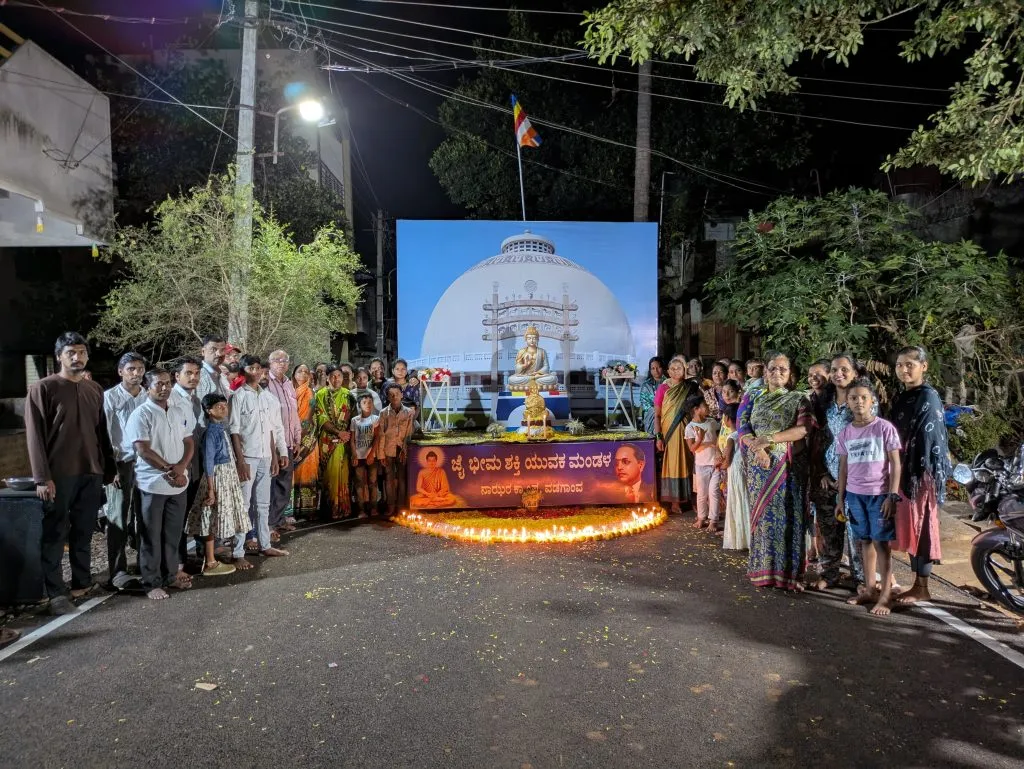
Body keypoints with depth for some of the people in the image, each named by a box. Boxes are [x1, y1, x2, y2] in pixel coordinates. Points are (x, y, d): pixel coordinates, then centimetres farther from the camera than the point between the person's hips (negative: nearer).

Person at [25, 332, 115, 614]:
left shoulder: (95, 389, 11)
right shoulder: (42, 389, -5)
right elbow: (35, 436, -8)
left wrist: (110, 467, 13)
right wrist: (42, 477, -13)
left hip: (92, 473, 5)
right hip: (59, 474, -5)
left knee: (84, 532, 12)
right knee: (55, 535, 2)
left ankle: (82, 582, 23)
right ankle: (55, 593, 9)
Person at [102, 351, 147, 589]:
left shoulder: (149, 397, 8)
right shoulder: (110, 397, -2)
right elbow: (104, 434, -5)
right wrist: (111, 467, -10)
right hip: (121, 463, -3)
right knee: (119, 517, 1)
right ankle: (117, 570, 8)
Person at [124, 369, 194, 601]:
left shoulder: (179, 413, 10)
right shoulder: (141, 414, -9)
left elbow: (189, 444, 9)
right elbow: (143, 451, -16)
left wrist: (181, 467, -10)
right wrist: (170, 470, -16)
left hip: (178, 483, 6)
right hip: (153, 484, -5)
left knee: (173, 534, 14)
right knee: (151, 536, 4)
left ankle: (170, 575, 26)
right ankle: (151, 583, 13)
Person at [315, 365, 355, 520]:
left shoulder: (347, 394, 9)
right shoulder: (321, 394, 3)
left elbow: (352, 416, 7)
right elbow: (321, 418, -6)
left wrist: (347, 434, -10)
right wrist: (338, 432, -16)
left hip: (344, 439, 1)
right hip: (328, 439, -1)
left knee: (342, 472, 0)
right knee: (329, 473, -1)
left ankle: (343, 507, 7)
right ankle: (331, 508, 6)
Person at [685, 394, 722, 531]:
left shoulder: (712, 422, 2)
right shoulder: (690, 427, -9)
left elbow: (720, 439, 7)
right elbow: (692, 448, -12)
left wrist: (720, 458, -4)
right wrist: (700, 438, -30)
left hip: (716, 463, 2)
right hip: (701, 464, -2)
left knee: (713, 491, -1)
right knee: (702, 493, 8)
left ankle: (713, 520, 6)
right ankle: (701, 518, 24)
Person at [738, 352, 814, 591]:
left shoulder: (798, 399, 4)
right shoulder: (753, 397, 10)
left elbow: (804, 428, -11)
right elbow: (742, 428, 3)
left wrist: (768, 439, -16)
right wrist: (757, 447, -15)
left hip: (789, 466, -2)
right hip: (760, 465, 2)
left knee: (788, 516, -1)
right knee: (762, 514, 5)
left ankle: (788, 571, 7)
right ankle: (763, 569, 14)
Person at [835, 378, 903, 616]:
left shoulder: (885, 428, -6)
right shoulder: (845, 433, 6)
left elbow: (895, 464, -6)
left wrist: (892, 495, -11)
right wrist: (841, 497, 11)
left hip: (879, 494, -4)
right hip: (855, 495, 4)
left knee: (881, 542, -1)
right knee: (865, 541, 12)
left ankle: (885, 594, 5)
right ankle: (870, 589, 22)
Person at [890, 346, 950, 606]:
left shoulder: (928, 398, -11)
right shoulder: (900, 398, 13)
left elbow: (928, 439, -16)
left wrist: (917, 475, -20)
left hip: (921, 473, -8)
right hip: (904, 471, 8)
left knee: (921, 527, 0)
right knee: (908, 527, 11)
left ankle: (922, 588, 10)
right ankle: (917, 583, 21)